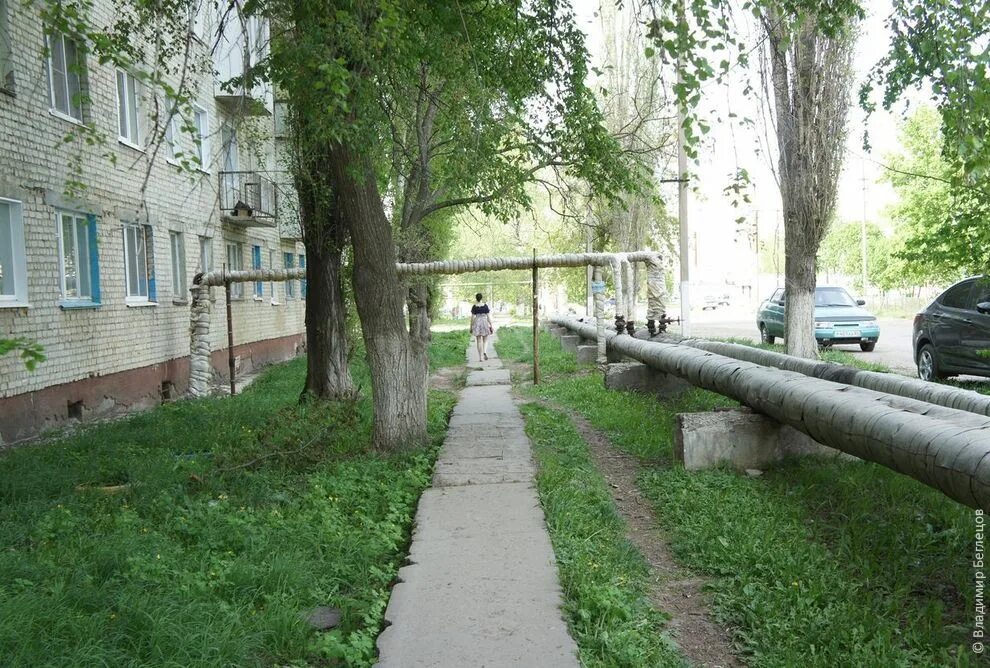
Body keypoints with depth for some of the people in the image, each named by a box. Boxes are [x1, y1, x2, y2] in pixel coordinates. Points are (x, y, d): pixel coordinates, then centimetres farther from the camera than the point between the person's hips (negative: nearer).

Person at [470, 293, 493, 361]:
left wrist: (471, 327, 5)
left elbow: (472, 317, -3)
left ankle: (480, 357, 3)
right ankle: (485, 352, -15)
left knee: (479, 341, 5)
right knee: (485, 340, 12)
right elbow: (488, 317, -3)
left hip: (477, 324, 0)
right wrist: (491, 326, 3)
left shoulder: (474, 307, -3)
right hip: (485, 323, 0)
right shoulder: (485, 306, -3)